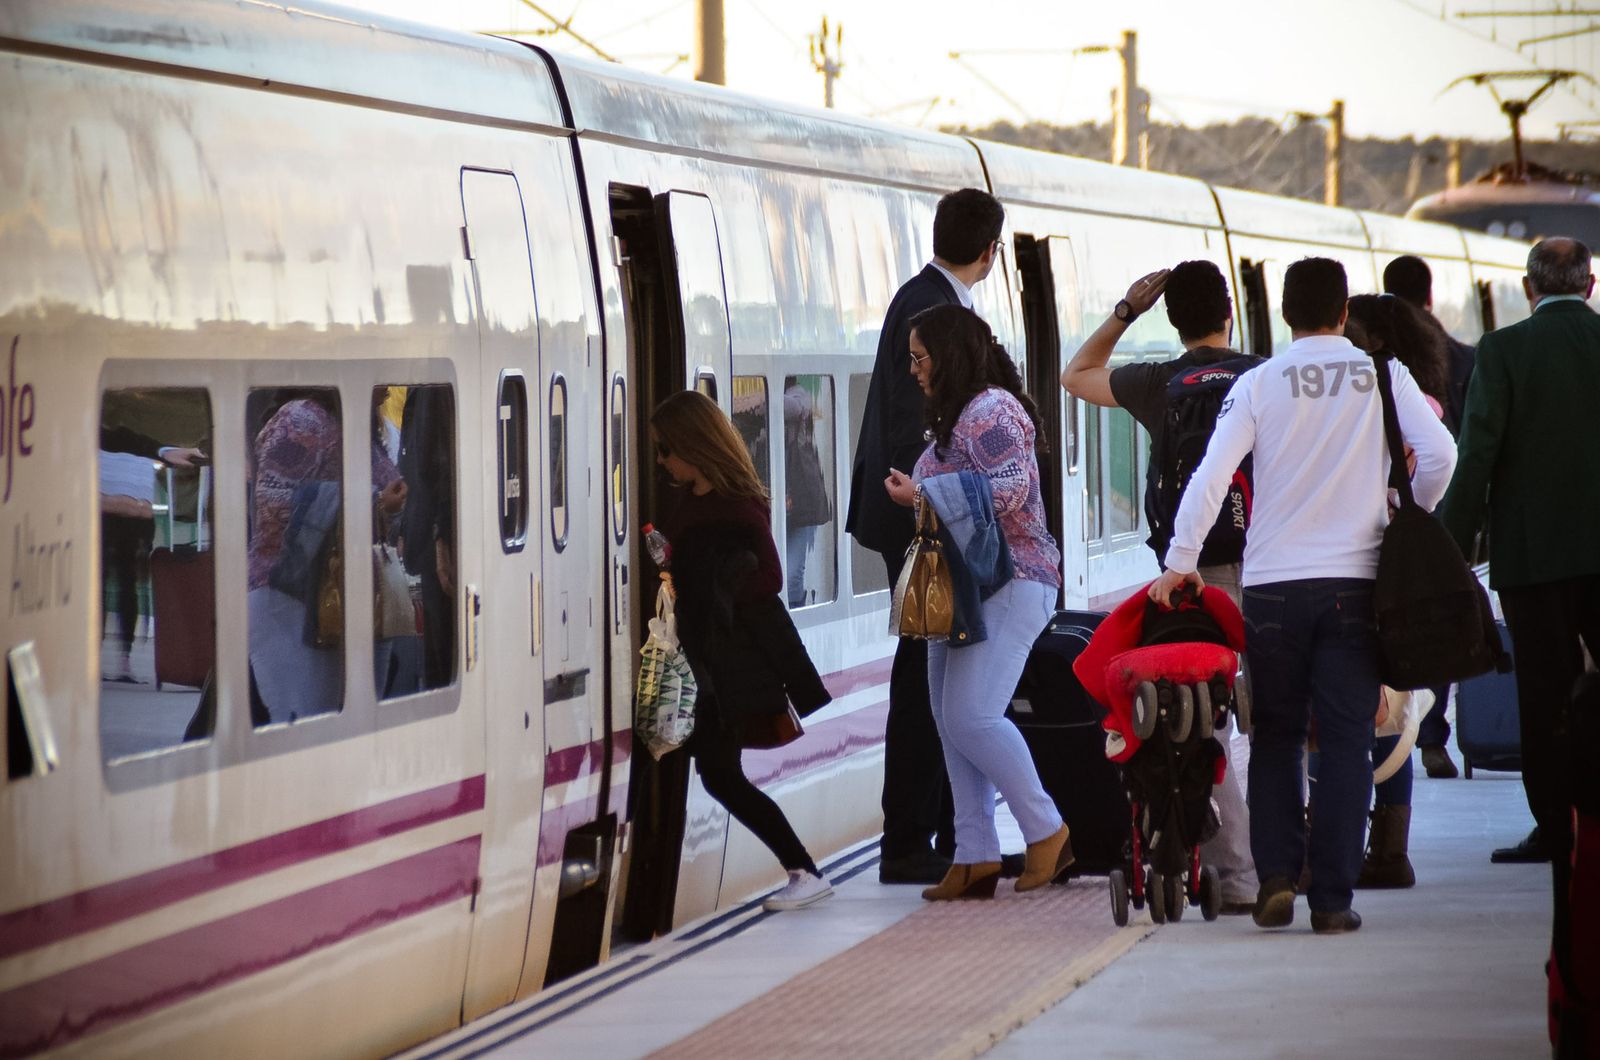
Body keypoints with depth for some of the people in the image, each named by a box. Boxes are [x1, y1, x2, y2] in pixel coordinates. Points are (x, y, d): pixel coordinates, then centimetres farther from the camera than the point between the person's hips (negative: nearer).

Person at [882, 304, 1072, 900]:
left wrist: (920, 497, -15)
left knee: (971, 716, -18)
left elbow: (1007, 493, -22)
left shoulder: (990, 410, -11)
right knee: (951, 721, 5)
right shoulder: (956, 417, 21)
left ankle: (1046, 833, -7)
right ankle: (975, 858, 5)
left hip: (1008, 584, -11)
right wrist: (914, 496, 9)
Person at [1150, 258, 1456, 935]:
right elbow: (1439, 454, -8)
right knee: (1346, 740, 3)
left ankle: (1275, 876, 0)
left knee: (1275, 735, 13)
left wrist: (1180, 563, -2)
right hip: (1354, 582, 0)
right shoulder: (1382, 376, 1)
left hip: (1273, 583, 0)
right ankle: (1332, 898, -2)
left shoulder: (1258, 384, 1)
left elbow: (1210, 477, -7)